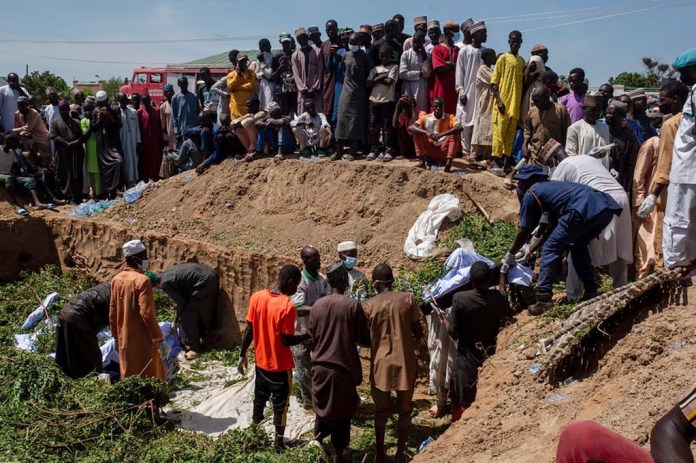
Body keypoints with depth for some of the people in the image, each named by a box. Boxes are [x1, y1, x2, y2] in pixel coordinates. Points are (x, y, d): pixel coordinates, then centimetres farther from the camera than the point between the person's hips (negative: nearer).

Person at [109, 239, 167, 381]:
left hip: (125, 340, 7)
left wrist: (117, 338, 20)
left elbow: (112, 314, 11)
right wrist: (160, 339, -15)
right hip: (143, 341, -7)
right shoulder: (142, 280, -17)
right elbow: (147, 314, -21)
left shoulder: (116, 280, 5)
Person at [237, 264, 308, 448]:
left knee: (259, 399, 22)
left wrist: (242, 354, 9)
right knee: (280, 404, 11)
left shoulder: (257, 297, -6)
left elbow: (249, 330, -1)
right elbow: (286, 340, -21)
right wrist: (308, 336, -6)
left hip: (261, 361, 5)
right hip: (280, 365, -5)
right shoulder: (288, 306, -23)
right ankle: (279, 442, 22)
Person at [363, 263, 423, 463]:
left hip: (381, 365, 0)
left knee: (381, 411, 14)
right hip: (405, 363, 0)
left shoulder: (369, 305, -5)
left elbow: (365, 338, 2)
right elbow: (418, 333, -3)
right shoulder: (407, 299, -5)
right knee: (404, 410, 14)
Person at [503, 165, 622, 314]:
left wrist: (510, 255, 31)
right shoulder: (550, 187, 36)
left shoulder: (530, 194, 13)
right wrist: (530, 250, 47)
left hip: (584, 209, -8)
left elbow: (524, 232, 17)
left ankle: (544, 300, 0)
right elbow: (553, 228, 40)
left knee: (550, 250, 5)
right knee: (578, 246, 30)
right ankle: (591, 293, 31)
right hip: (606, 208, 8)